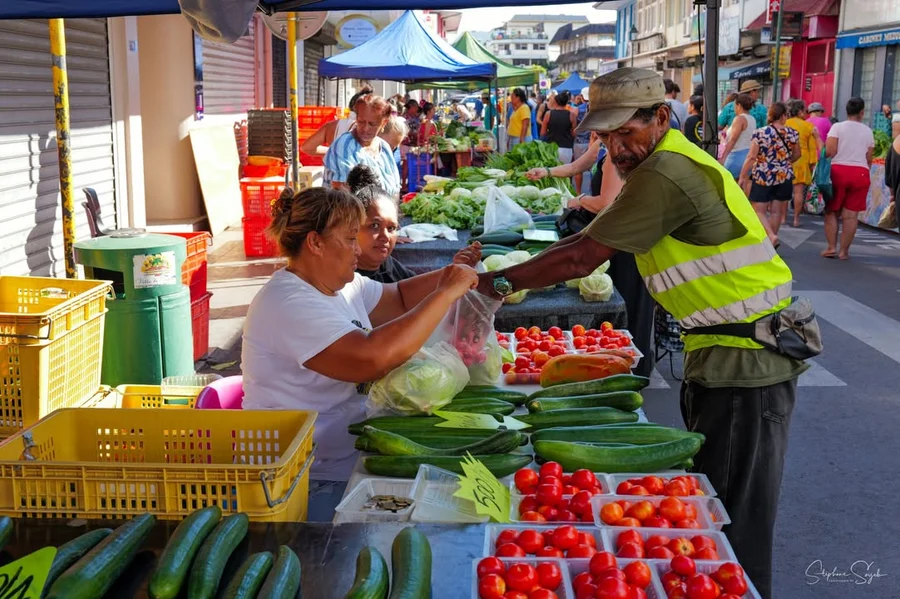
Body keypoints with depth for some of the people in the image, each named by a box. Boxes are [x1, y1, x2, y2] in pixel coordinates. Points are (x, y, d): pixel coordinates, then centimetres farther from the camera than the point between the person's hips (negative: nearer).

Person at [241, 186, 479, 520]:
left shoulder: (342, 285, 8)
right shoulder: (287, 304, -22)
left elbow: (400, 298, 23)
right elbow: (373, 359, -33)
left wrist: (448, 276, 2)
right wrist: (446, 293, -24)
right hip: (316, 481, -9)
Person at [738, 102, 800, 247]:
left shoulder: (760, 133, -11)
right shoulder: (792, 133, 0)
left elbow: (751, 157, -12)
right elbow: (796, 155, 14)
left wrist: (742, 176, -5)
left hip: (762, 176, -4)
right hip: (784, 176, 4)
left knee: (759, 210, 4)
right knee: (776, 210, 11)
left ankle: (771, 236, -15)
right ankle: (772, 242, 18)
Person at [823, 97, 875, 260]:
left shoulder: (837, 127, -3)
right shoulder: (868, 131, 6)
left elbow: (830, 152, -11)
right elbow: (869, 159, 8)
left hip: (838, 171, -2)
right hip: (860, 173, 2)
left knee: (831, 211, 9)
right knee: (850, 214, 3)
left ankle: (831, 247, 3)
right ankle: (844, 251, 5)